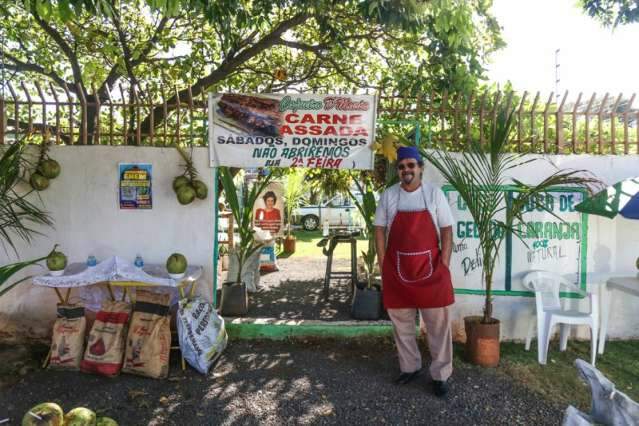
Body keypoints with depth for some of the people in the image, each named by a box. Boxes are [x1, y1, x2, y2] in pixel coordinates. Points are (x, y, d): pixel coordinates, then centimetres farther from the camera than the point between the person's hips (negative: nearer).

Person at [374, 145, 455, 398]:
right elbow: (379, 231, 4)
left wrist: (444, 266, -7)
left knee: (438, 324, 5)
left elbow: (447, 231, -1)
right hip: (397, 269, 2)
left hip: (430, 268, -1)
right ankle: (410, 367, 31)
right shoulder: (388, 196, 1)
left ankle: (441, 375, 21)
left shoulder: (434, 193, -2)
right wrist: (383, 266, -1)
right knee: (401, 323, 12)